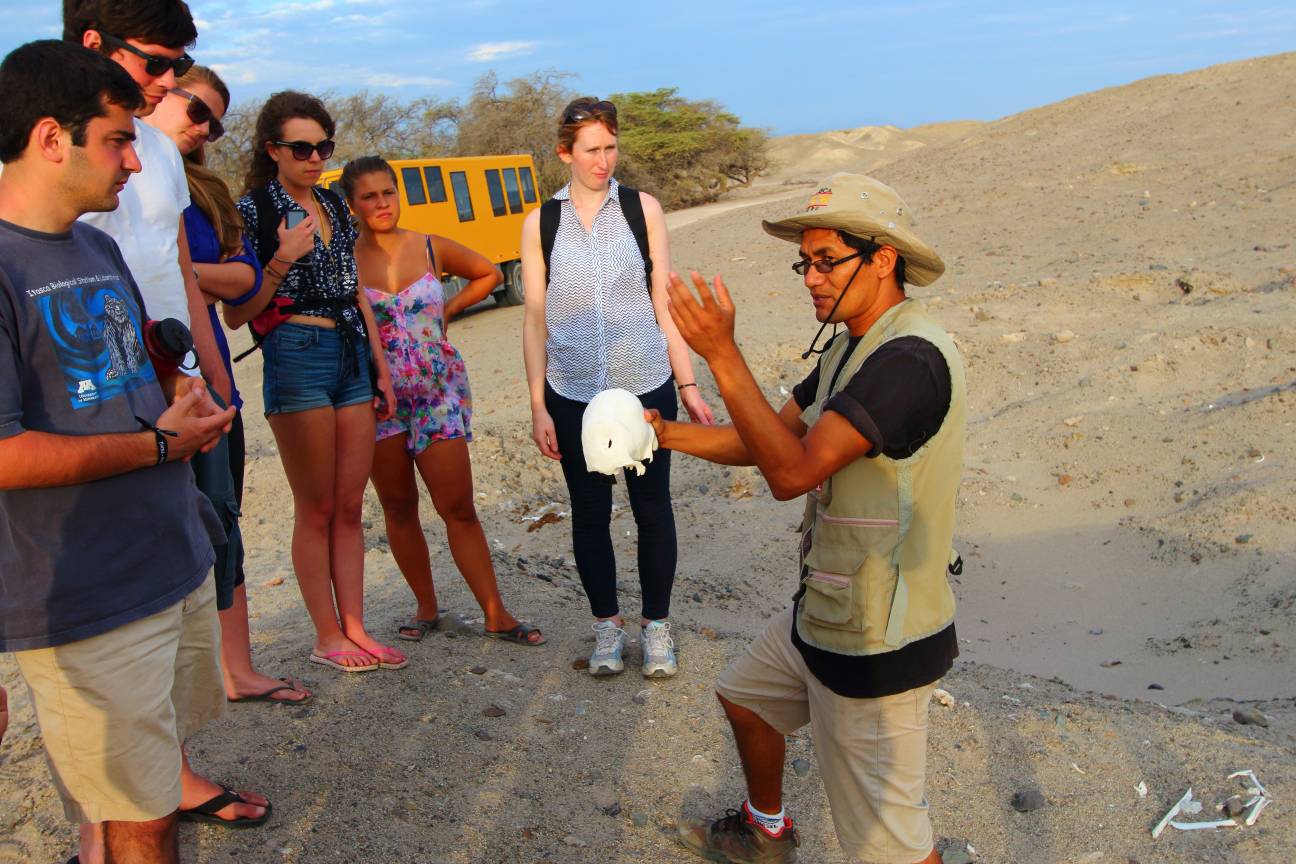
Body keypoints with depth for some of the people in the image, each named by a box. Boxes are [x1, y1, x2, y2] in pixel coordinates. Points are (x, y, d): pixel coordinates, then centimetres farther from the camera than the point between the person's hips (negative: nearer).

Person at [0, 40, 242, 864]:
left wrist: (180, 389, 4)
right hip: (90, 605, -8)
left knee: (164, 744, 24)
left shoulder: (99, 246, 11)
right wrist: (162, 443, -15)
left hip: (180, 563, 8)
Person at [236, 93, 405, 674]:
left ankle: (354, 629, 16)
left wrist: (381, 368, 16)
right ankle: (327, 637, 12)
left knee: (350, 506, 8)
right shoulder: (253, 209, -3)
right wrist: (283, 259, -19)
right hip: (296, 357, -6)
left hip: (352, 358, 6)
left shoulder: (334, 206, 15)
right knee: (316, 509, 1)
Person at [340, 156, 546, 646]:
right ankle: (426, 608, 24)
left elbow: (488, 274, 18)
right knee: (399, 509, 9)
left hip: (440, 391, 0)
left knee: (458, 508, -2)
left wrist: (447, 311, 9)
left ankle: (496, 615, 5)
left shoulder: (432, 249, 2)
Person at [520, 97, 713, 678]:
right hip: (573, 394, 1)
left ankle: (657, 625, 24)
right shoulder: (541, 223, 2)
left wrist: (688, 386, -1)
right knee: (589, 512, 10)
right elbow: (535, 319, 3)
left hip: (646, 387, 0)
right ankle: (607, 625, 27)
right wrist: (538, 407, 0)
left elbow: (664, 305, 2)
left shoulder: (642, 209, 1)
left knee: (652, 506, 7)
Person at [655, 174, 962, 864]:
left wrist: (722, 353, -32)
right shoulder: (850, 347, 8)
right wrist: (668, 434, -2)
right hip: (822, 617, 10)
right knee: (744, 696, 29)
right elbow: (771, 440, 10)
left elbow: (794, 470, -31)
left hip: (876, 645, -10)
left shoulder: (911, 359, -26)